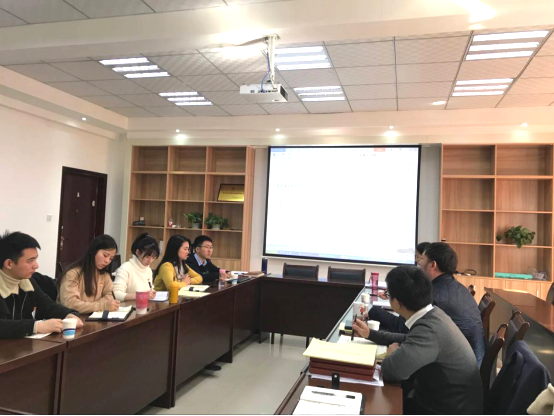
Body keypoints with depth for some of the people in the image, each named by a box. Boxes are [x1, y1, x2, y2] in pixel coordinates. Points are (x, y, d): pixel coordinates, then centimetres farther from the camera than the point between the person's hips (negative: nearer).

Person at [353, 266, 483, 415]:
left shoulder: (430, 328, -32)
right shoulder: (433, 314, -3)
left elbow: (391, 370, -39)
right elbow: (410, 340, 16)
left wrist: (392, 353, -16)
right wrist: (370, 334, 18)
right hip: (440, 398, 7)